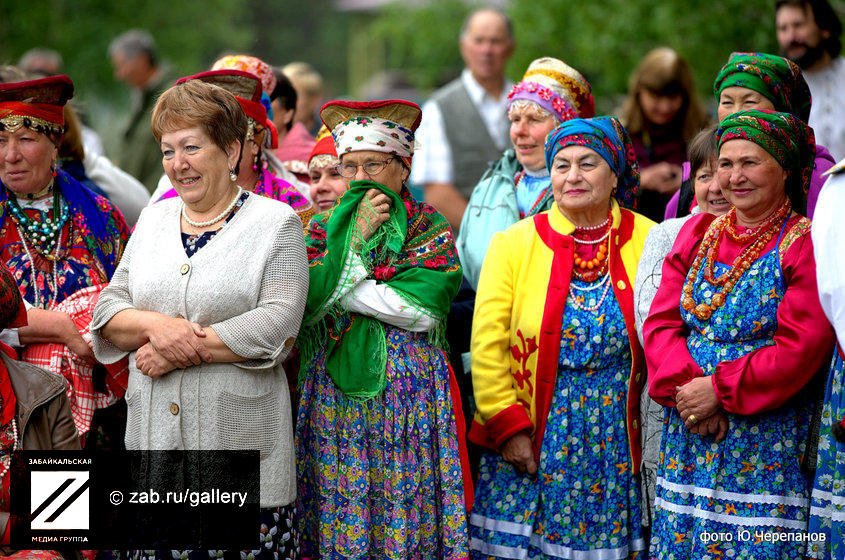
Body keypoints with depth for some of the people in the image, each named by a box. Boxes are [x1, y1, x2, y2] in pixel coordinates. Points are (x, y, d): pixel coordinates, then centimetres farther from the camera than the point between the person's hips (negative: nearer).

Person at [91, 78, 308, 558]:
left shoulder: (276, 222, 0)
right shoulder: (153, 220, 16)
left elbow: (277, 324, -11)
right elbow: (108, 310, 11)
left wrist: (185, 349, -14)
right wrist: (155, 326, -10)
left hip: (241, 434, -4)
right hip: (153, 435, 4)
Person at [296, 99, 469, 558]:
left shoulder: (429, 227, 3)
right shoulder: (324, 227, 11)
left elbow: (423, 307, -13)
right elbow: (305, 303, -6)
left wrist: (339, 288, -8)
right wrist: (353, 237, -9)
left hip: (408, 399, -2)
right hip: (332, 396, 2)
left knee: (403, 513, -3)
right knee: (339, 515, 2)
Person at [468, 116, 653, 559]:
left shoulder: (647, 242, 1)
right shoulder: (514, 244, 2)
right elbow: (487, 346, 0)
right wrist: (508, 426, -7)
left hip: (618, 441, 0)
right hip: (532, 444, 0)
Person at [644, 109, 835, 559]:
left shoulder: (804, 246, -5)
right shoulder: (697, 233, 12)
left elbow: (799, 349, -13)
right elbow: (661, 322, 5)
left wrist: (720, 390, -14)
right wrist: (684, 389, -11)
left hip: (767, 447, -5)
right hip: (687, 444, 5)